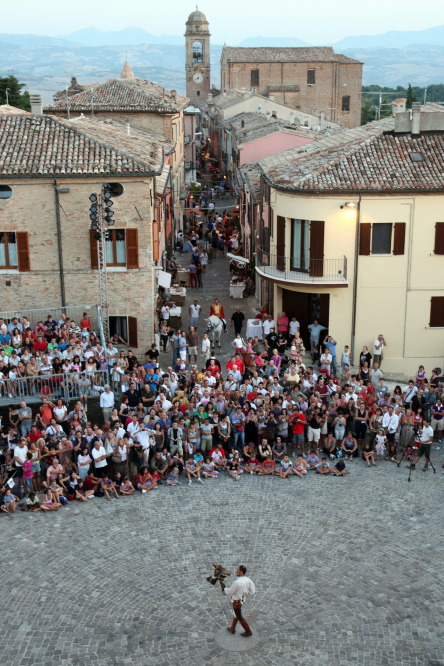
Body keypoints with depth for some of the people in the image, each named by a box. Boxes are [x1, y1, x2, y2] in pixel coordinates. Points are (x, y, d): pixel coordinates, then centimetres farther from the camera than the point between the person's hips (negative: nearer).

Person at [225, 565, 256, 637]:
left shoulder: (237, 582, -36)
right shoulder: (248, 580, -14)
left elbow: (229, 592, -23)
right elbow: (252, 591, -5)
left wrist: (225, 588, -3)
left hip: (237, 602, -8)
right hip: (242, 599, 8)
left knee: (239, 617, 13)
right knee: (236, 614, 26)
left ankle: (248, 632, 27)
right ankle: (232, 629, 43)